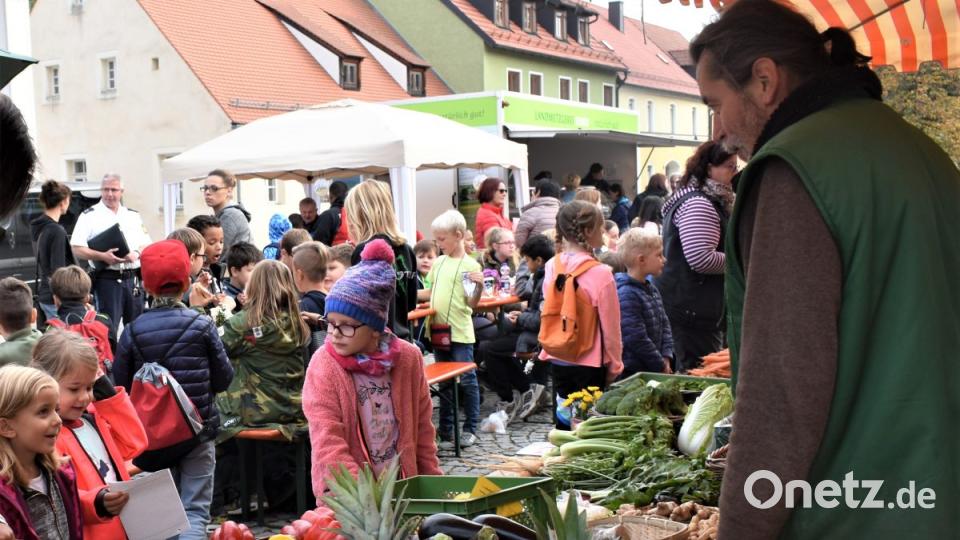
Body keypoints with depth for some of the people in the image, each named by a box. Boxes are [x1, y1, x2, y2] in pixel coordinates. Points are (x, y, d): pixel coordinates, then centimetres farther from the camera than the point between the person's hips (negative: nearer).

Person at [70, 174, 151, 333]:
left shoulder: (133, 216, 15)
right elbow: (77, 250, -6)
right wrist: (102, 256, -20)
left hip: (133, 278, 4)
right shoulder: (89, 216, 2)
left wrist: (136, 254, -9)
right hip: (107, 279, -4)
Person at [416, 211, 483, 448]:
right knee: (445, 383, 11)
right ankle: (446, 431, 17)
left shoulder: (470, 265, -8)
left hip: (460, 333, -6)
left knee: (466, 380, 1)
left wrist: (479, 286, -26)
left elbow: (472, 303, -9)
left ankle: (470, 429, 13)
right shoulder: (438, 263, 11)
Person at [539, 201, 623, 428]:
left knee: (563, 421, 18)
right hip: (589, 363, -5)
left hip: (558, 360, 5)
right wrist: (614, 366, 0)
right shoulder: (600, 274, -17)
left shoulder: (552, 267, -2)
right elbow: (610, 326, -11)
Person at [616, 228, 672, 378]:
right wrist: (661, 366, -13)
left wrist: (666, 358, 1)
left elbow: (664, 324, 15)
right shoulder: (626, 295, -18)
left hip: (653, 370, 8)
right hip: (631, 372, -8)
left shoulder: (652, 289, 12)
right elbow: (636, 339, -21)